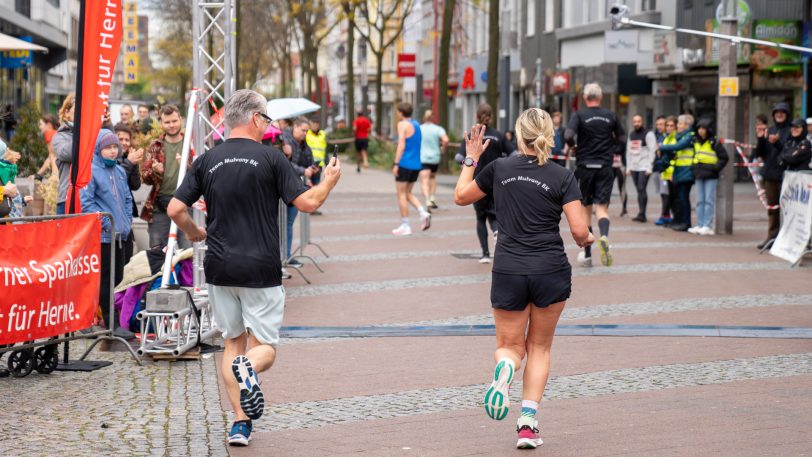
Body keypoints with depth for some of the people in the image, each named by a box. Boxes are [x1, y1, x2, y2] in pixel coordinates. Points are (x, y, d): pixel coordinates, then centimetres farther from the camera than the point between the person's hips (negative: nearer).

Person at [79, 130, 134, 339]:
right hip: (102, 235, -7)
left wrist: (127, 222, 8)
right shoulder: (91, 171, -10)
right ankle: (111, 324, -2)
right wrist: (106, 223, -17)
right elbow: (86, 202, -15)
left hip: (119, 235, 7)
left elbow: (127, 198, 21)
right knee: (106, 280, -4)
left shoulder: (119, 171, 13)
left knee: (117, 277, 10)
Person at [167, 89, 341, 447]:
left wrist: (194, 233, 22)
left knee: (232, 343, 16)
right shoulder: (270, 157, -7)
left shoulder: (208, 161, 3)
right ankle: (248, 368, -29)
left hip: (219, 268, 3)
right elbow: (308, 203, -9)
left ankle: (240, 422, 9)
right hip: (261, 270, -3)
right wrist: (329, 180, 11)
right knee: (265, 347, 7)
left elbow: (175, 209, 2)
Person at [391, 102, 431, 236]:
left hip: (404, 163, -8)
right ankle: (423, 213, -5)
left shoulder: (403, 125, -9)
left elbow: (401, 144, -17)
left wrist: (396, 163, -18)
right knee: (407, 193, 17)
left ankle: (405, 226, 1)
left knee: (401, 194, 1)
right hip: (416, 164, 8)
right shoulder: (417, 125, 16)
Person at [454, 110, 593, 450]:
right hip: (551, 272, 0)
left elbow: (461, 196, 15)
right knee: (539, 348, 16)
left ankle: (505, 366, -25)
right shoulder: (562, 177, -6)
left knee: (510, 345, 14)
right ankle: (528, 421, 4)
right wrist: (586, 240, 11)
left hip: (508, 272, 1)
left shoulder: (498, 169, 0)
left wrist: (471, 158, 27)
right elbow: (579, 231, -11)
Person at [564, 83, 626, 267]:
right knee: (602, 207, -2)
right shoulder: (610, 116, 3)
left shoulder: (579, 115, -5)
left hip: (585, 166, -1)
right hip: (605, 167, 1)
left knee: (585, 210, 10)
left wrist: (572, 146, 1)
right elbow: (622, 139, 9)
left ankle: (587, 255, 14)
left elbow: (568, 136, -19)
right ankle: (604, 236, -35)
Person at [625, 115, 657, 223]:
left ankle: (642, 214, -14)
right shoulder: (631, 135, 17)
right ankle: (641, 213, 8)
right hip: (634, 167, 6)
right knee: (639, 190, 6)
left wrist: (649, 167, -15)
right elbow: (628, 151, 19)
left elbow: (652, 151, -9)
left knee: (642, 189, -12)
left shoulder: (648, 134, -4)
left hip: (644, 167, -6)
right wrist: (628, 167, 12)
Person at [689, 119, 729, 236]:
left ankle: (708, 226, -6)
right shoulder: (696, 142, 13)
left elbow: (724, 157, -5)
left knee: (709, 201, -6)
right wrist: (693, 167, 13)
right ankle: (699, 225, 10)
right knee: (700, 201, 7)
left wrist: (716, 167, -13)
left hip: (711, 177, -7)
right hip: (699, 175, 7)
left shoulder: (714, 142, -6)